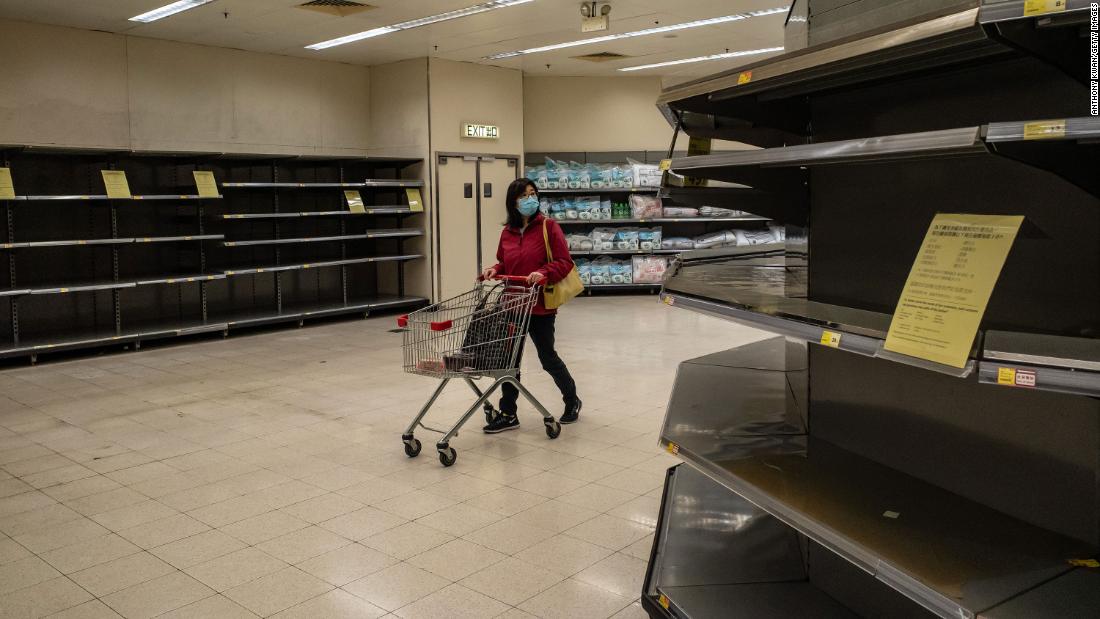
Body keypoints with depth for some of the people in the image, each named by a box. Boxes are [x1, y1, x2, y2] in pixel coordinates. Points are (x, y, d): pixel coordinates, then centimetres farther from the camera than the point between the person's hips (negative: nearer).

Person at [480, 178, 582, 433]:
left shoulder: (549, 227, -9)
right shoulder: (507, 232, 5)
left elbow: (565, 262, -12)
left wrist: (543, 273, -27)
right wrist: (494, 270, -2)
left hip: (540, 306, -5)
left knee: (548, 358, 9)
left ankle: (572, 400, 33)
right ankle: (508, 414, 16)